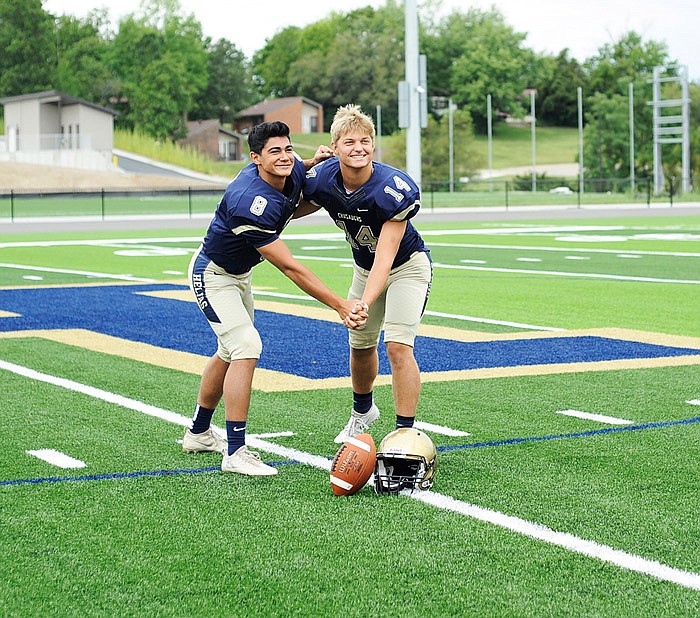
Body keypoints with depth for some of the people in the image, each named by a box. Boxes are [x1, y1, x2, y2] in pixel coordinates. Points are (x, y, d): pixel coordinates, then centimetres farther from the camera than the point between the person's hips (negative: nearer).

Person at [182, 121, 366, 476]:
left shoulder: (293, 173, -14)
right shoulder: (251, 203, -39)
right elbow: (289, 268, -37)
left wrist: (314, 161, -9)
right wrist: (340, 306, -39)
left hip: (240, 274, 10)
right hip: (213, 275, -10)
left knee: (230, 351, 20)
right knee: (246, 347, -21)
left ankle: (198, 433, 36)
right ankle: (235, 453, -18)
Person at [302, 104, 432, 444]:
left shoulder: (394, 188, -36)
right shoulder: (321, 180, -21)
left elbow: (385, 256, -37)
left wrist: (364, 304, -48)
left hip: (406, 265, -5)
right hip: (365, 269, 5)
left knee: (398, 347, -19)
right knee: (360, 345, 17)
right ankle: (363, 410, 45)